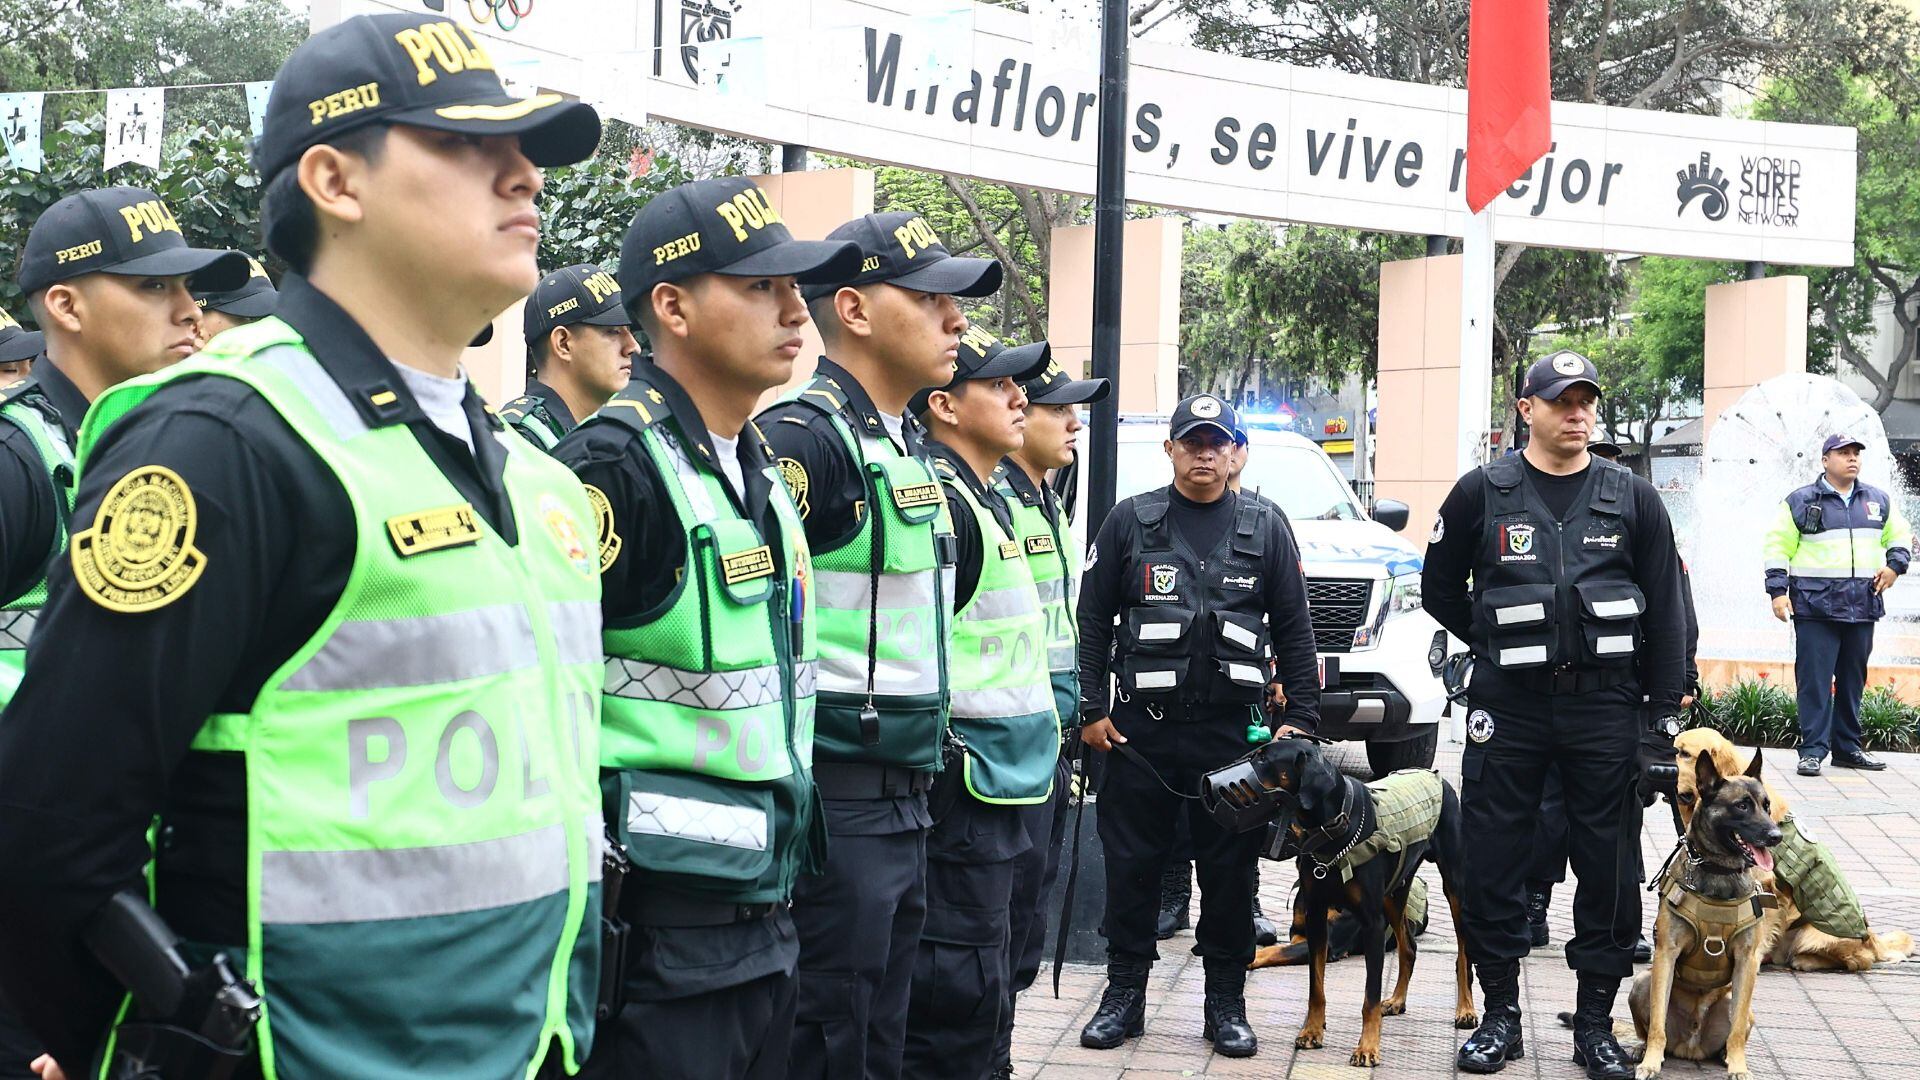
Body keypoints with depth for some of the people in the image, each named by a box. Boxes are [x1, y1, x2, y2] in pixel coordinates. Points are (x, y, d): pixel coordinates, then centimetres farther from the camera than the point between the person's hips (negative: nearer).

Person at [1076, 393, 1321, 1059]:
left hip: (1233, 729, 0)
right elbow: (1092, 620, 6)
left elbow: (1294, 629, 9)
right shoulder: (1131, 522, 5)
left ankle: (1227, 1003, 15)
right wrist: (1091, 710, -1)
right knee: (1131, 864, 4)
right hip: (1141, 726, 0)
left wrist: (1299, 717, 3)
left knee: (1230, 870, 5)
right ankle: (1124, 993, 17)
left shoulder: (1265, 527, 8)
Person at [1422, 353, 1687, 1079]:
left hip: (1605, 704, 1)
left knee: (1609, 867, 4)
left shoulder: (1633, 499, 4)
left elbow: (1664, 609, 6)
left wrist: (1664, 709, 2)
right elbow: (1440, 588, 12)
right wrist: (1498, 644, 8)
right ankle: (1500, 1015, 16)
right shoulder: (1482, 494, 1)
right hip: (1507, 704, -1)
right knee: (1494, 861, 3)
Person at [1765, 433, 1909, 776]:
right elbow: (1777, 547, 1)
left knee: (1854, 679, 10)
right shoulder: (1800, 502, 1)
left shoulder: (1878, 501, 14)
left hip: (1862, 605, 4)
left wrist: (1895, 565, 6)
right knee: (1815, 679, -8)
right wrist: (1778, 591, -7)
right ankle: (1813, 750, -6)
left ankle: (1848, 747, 18)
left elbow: (1901, 535, 25)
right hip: (1815, 606, -4)